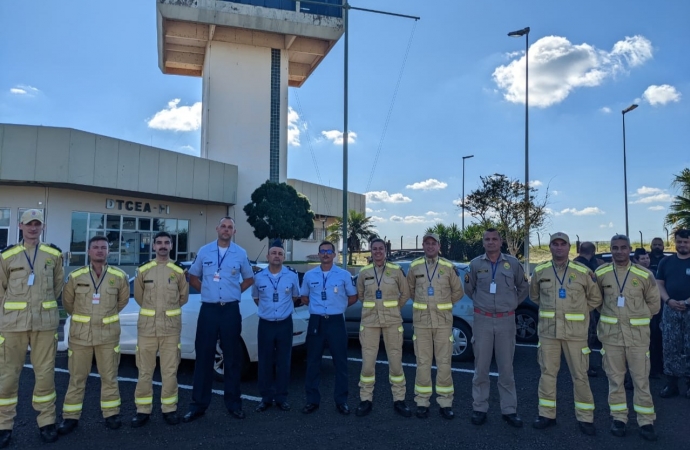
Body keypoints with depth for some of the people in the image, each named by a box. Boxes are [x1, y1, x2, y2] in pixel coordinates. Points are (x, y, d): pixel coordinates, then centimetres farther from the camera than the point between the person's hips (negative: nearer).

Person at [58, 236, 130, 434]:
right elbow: (67, 302, 11)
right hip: (80, 334, 0)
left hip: (108, 334, 0)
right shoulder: (75, 276, -4)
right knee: (77, 377, 8)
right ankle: (70, 417, 22)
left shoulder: (119, 276, -3)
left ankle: (111, 414, 21)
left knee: (109, 376, 9)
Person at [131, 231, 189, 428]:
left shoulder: (179, 270, 1)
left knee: (170, 370, 4)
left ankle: (169, 409, 17)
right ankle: (143, 410, 18)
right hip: (147, 326, 1)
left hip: (171, 326, -1)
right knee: (145, 370, 6)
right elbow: (138, 295, 14)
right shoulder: (143, 270, 3)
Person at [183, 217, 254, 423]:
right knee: (204, 357, 4)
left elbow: (249, 278, 14)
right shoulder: (204, 251, 4)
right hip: (208, 309, 0)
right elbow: (193, 277, 14)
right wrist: (206, 290, 2)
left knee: (232, 357, 7)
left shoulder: (240, 254, 2)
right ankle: (198, 404, 14)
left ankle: (233, 403, 18)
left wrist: (235, 292, 3)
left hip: (231, 310, 0)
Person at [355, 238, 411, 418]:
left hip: (392, 321, -1)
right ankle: (366, 400, 17)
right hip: (369, 321, 1)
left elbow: (405, 293, 8)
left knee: (396, 361, 5)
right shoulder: (364, 273, 2)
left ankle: (399, 400, 18)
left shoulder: (396, 271, -2)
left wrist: (394, 307, 8)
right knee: (367, 362, 2)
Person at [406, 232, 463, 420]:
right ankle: (422, 402, 15)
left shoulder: (448, 267, -1)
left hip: (443, 321, 0)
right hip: (421, 321, 1)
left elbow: (458, 291, 11)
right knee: (423, 362, 5)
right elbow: (410, 288, 19)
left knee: (444, 362, 4)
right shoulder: (414, 266, 3)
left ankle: (445, 403, 16)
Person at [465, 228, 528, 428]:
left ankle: (509, 410, 19)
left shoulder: (513, 263, 0)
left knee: (506, 368, 8)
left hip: (506, 321, 0)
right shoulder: (475, 264, 0)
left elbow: (524, 288, 13)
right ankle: (479, 408, 16)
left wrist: (512, 303, 11)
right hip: (482, 321, 0)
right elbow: (469, 289, 13)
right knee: (481, 367, 6)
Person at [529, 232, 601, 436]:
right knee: (547, 373, 9)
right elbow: (534, 295, 19)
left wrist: (577, 311, 5)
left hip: (575, 331, -2)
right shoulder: (540, 271, 3)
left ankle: (585, 418, 20)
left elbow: (595, 298, 8)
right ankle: (547, 415, 21)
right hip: (548, 330, 2)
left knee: (580, 375, 6)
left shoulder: (583, 272, -3)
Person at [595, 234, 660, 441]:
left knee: (641, 379, 4)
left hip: (637, 333, -1)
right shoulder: (600, 273, 0)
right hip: (611, 333, 1)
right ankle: (618, 418, 20)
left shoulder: (644, 274, -2)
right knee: (615, 378, 9)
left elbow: (654, 303, 10)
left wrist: (638, 316, 8)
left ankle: (646, 421, 17)